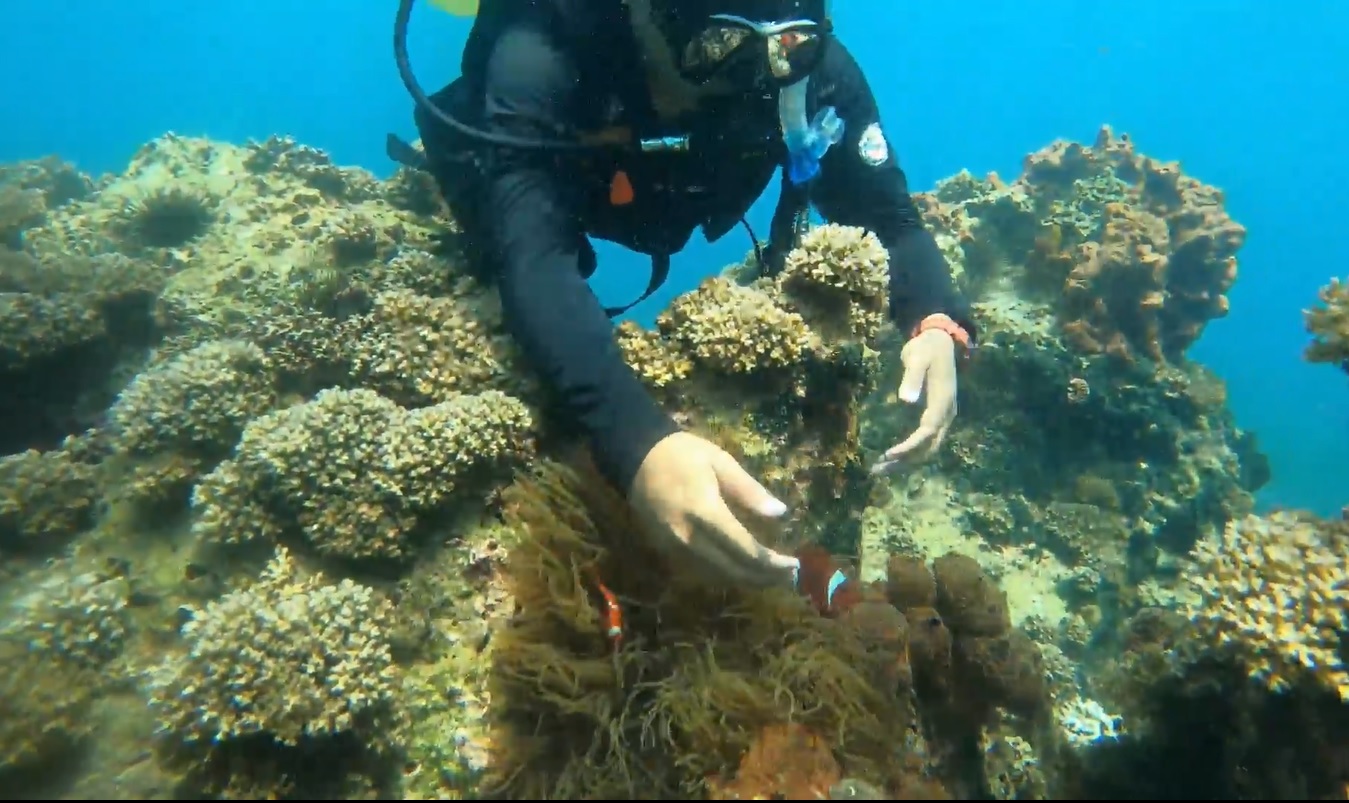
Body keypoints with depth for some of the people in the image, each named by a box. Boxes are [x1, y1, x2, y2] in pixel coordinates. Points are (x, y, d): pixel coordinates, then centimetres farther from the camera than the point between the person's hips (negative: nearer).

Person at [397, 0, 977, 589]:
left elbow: (887, 216, -29)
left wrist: (936, 323, -51)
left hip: (655, 206, 3)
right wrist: (636, 440, -73)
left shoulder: (809, 64, -34)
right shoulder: (539, 58, -45)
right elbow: (533, 258, -56)